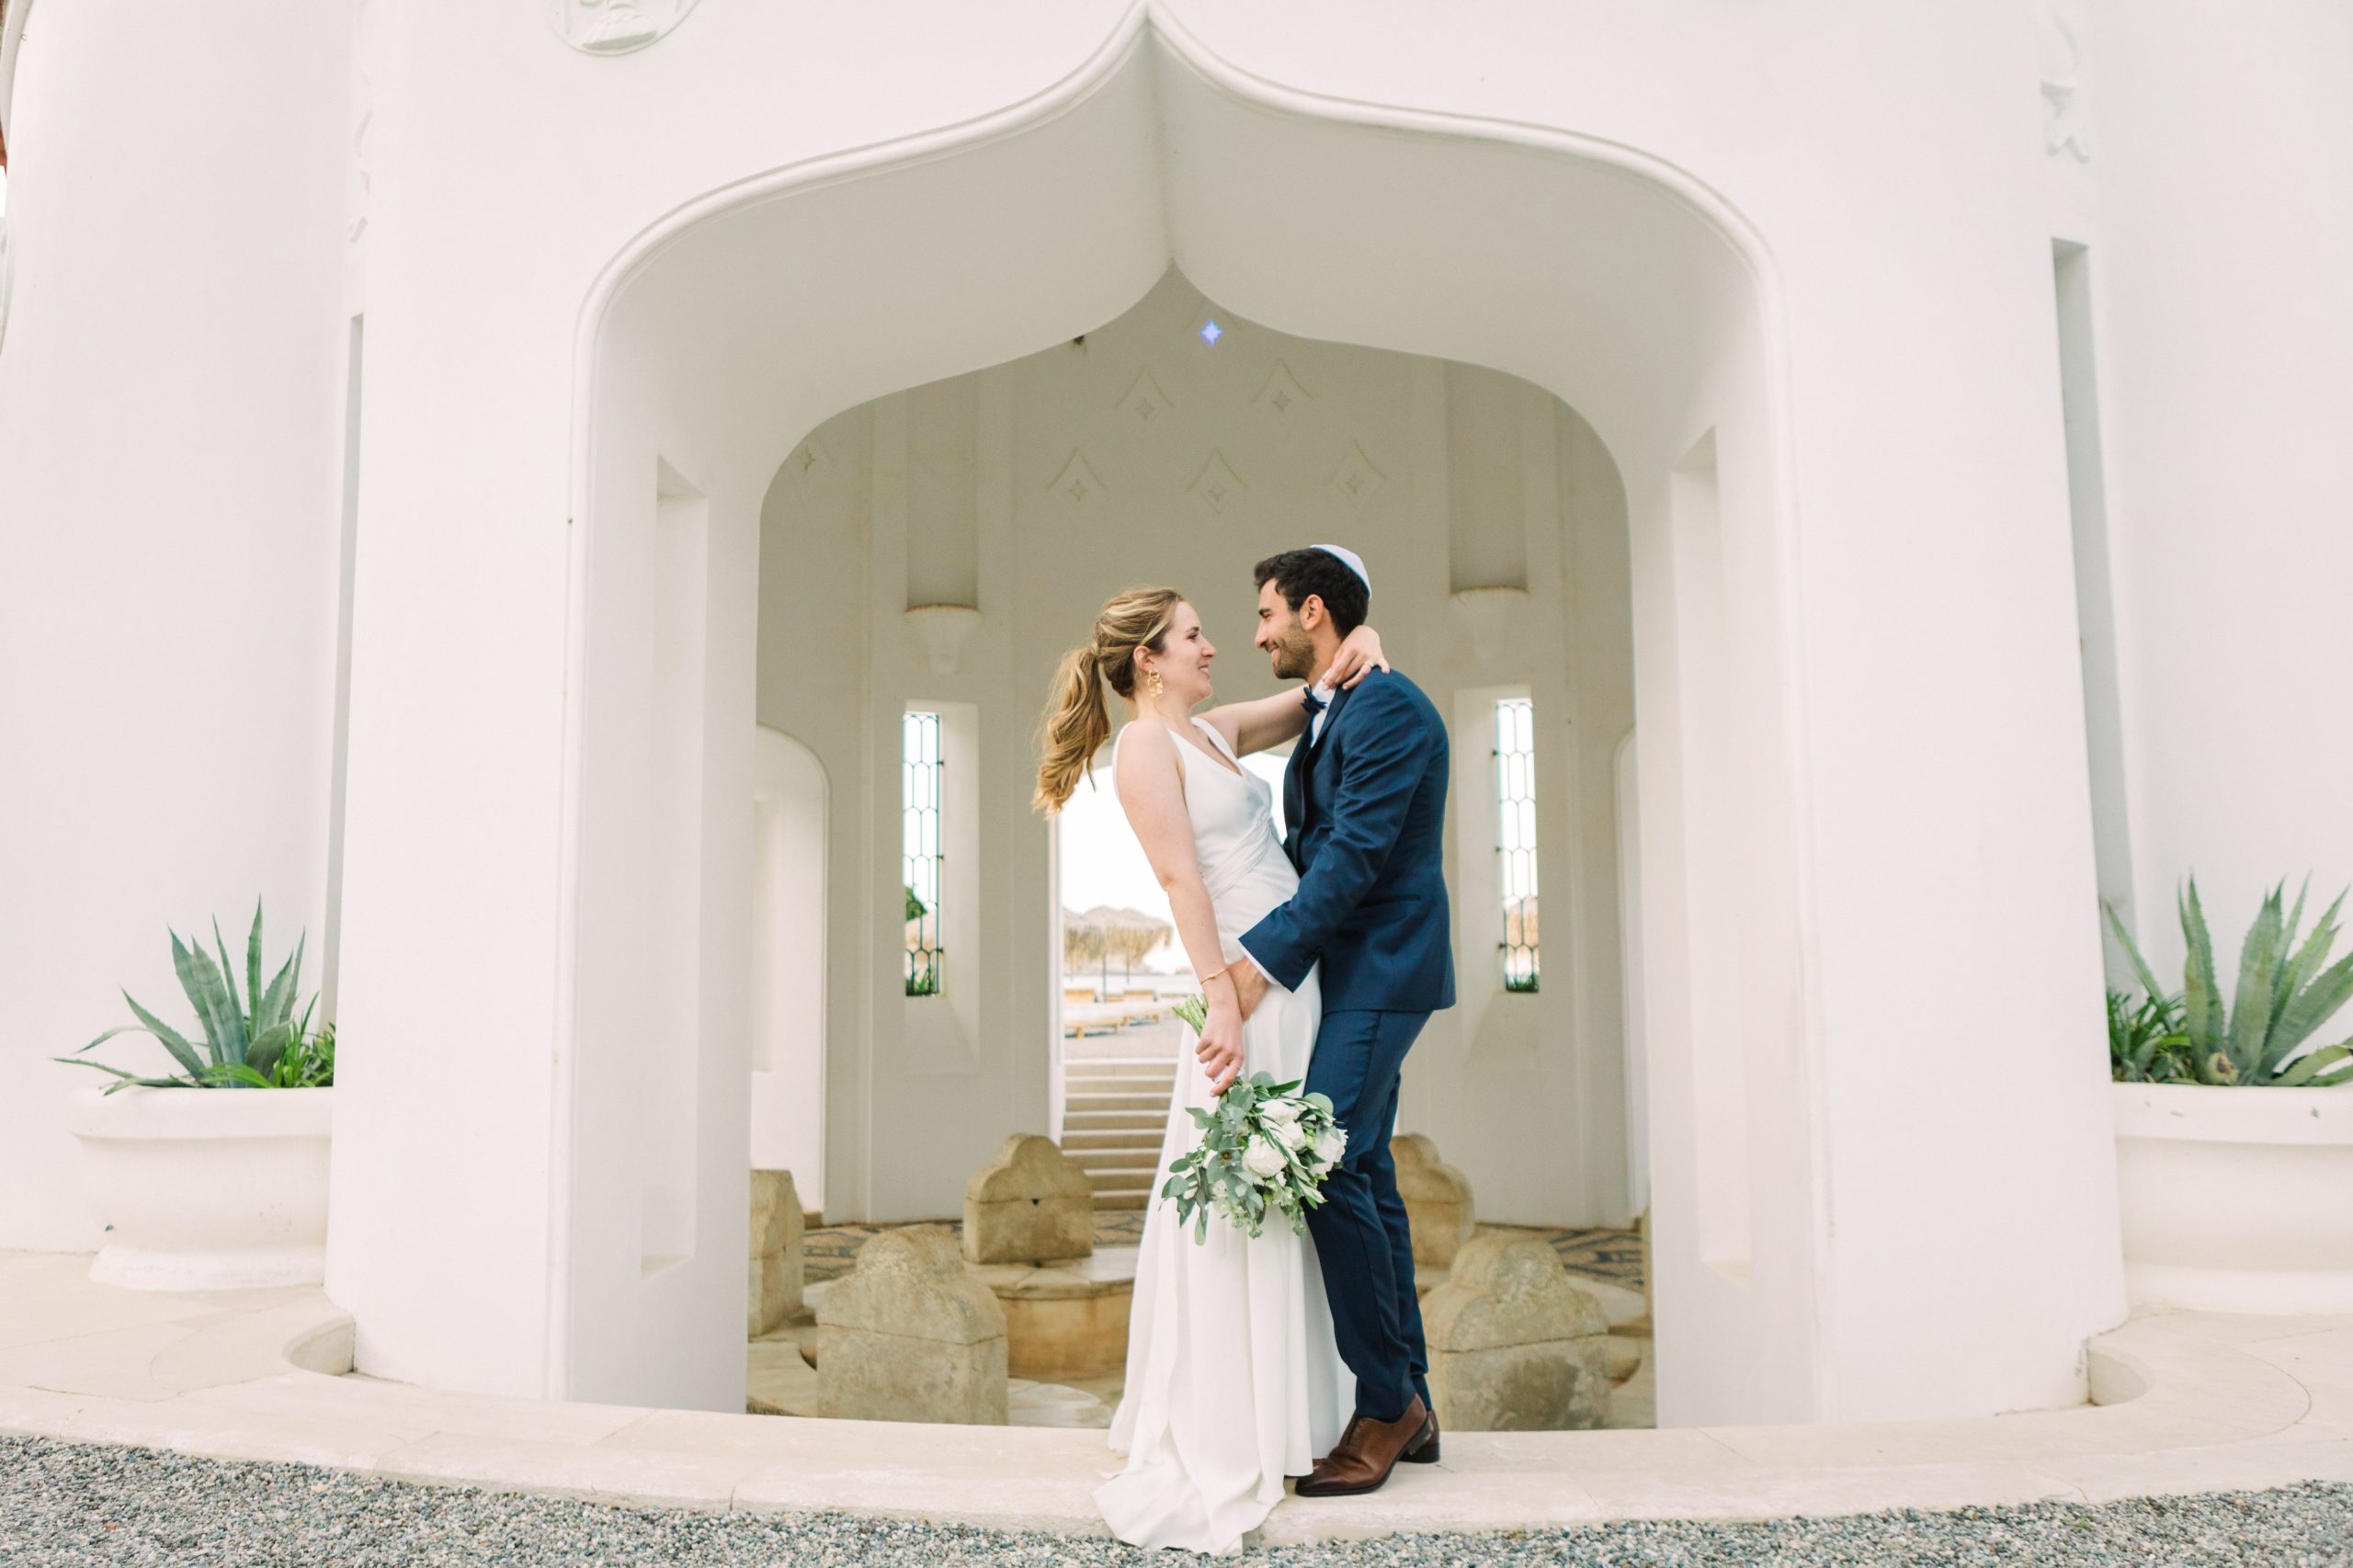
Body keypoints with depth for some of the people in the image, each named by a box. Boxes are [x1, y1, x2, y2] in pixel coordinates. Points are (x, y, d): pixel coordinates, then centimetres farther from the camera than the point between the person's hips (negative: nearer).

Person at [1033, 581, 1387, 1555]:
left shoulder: (1213, 730, 15)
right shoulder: (1145, 744, -9)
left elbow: (1311, 701, 26)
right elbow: (1180, 875, -17)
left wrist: (1356, 640, 6)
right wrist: (1220, 995, -22)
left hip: (1295, 980, 9)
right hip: (1248, 982, -9)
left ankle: (1284, 1400, 27)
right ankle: (1218, 1443, 9)